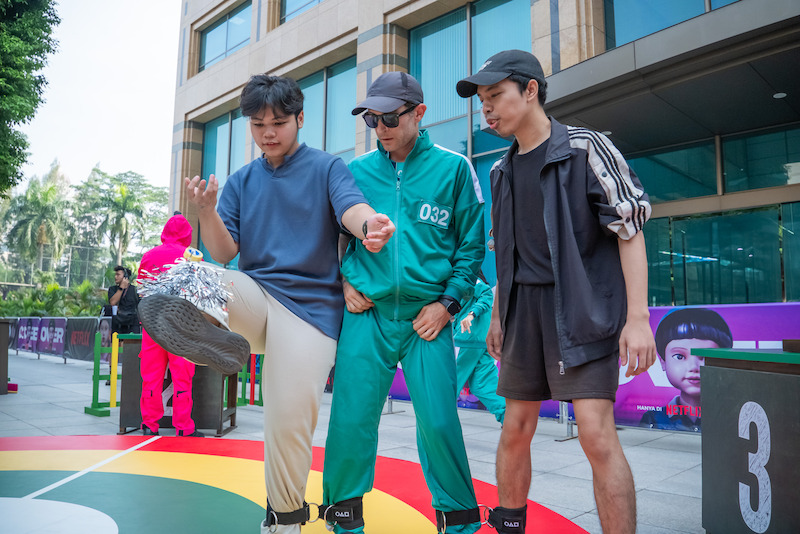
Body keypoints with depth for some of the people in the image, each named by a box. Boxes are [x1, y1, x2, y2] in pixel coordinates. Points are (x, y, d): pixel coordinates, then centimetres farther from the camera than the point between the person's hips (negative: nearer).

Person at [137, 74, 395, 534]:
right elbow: (224, 252, 6)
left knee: (290, 421, -6)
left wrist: (370, 223, -44)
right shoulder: (241, 181, 15)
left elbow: (352, 206, -19)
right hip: (253, 295, 4)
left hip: (311, 305, -4)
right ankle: (215, 337, -54)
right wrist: (207, 212, -16)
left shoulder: (326, 167, 3)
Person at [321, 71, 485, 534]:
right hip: (367, 311, 2)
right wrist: (345, 281, 4)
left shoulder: (453, 168, 3)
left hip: (427, 315, -1)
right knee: (351, 418, 2)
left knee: (438, 422, -1)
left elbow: (472, 245, 5)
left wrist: (448, 302, -3)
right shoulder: (357, 171, 8)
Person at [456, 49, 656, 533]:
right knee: (515, 430, 10)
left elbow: (630, 230, -9)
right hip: (523, 311, 6)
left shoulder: (586, 148, -5)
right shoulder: (502, 171, 13)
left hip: (584, 309, -5)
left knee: (596, 433, -12)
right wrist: (498, 316, 18)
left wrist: (637, 316, -15)